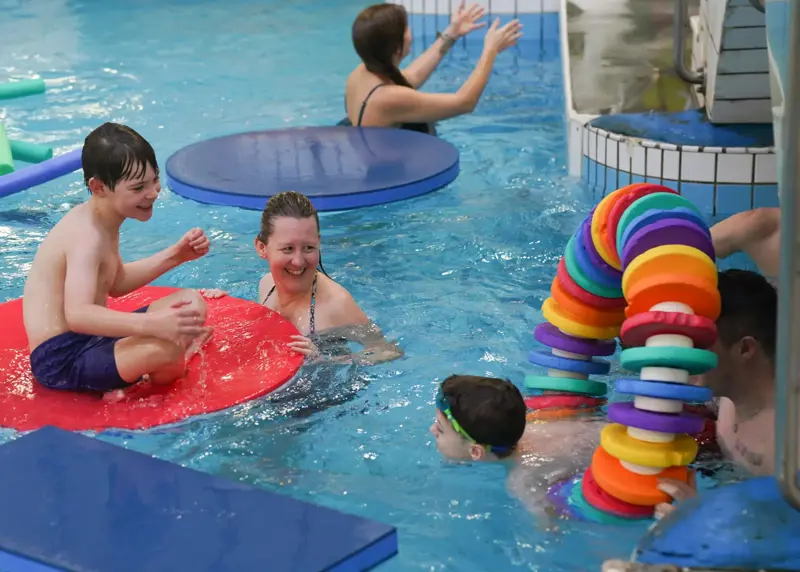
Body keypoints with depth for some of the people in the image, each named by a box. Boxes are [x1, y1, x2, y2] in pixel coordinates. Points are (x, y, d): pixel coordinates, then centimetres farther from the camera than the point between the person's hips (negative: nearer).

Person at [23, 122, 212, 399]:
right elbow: (77, 315, -37)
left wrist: (174, 256, 11)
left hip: (89, 340, 10)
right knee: (167, 347, -33)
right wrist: (153, 324, -48)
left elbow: (116, 282, 24)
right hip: (62, 360, -10)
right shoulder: (87, 236, -23)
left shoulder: (100, 221, 8)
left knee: (192, 304, 13)